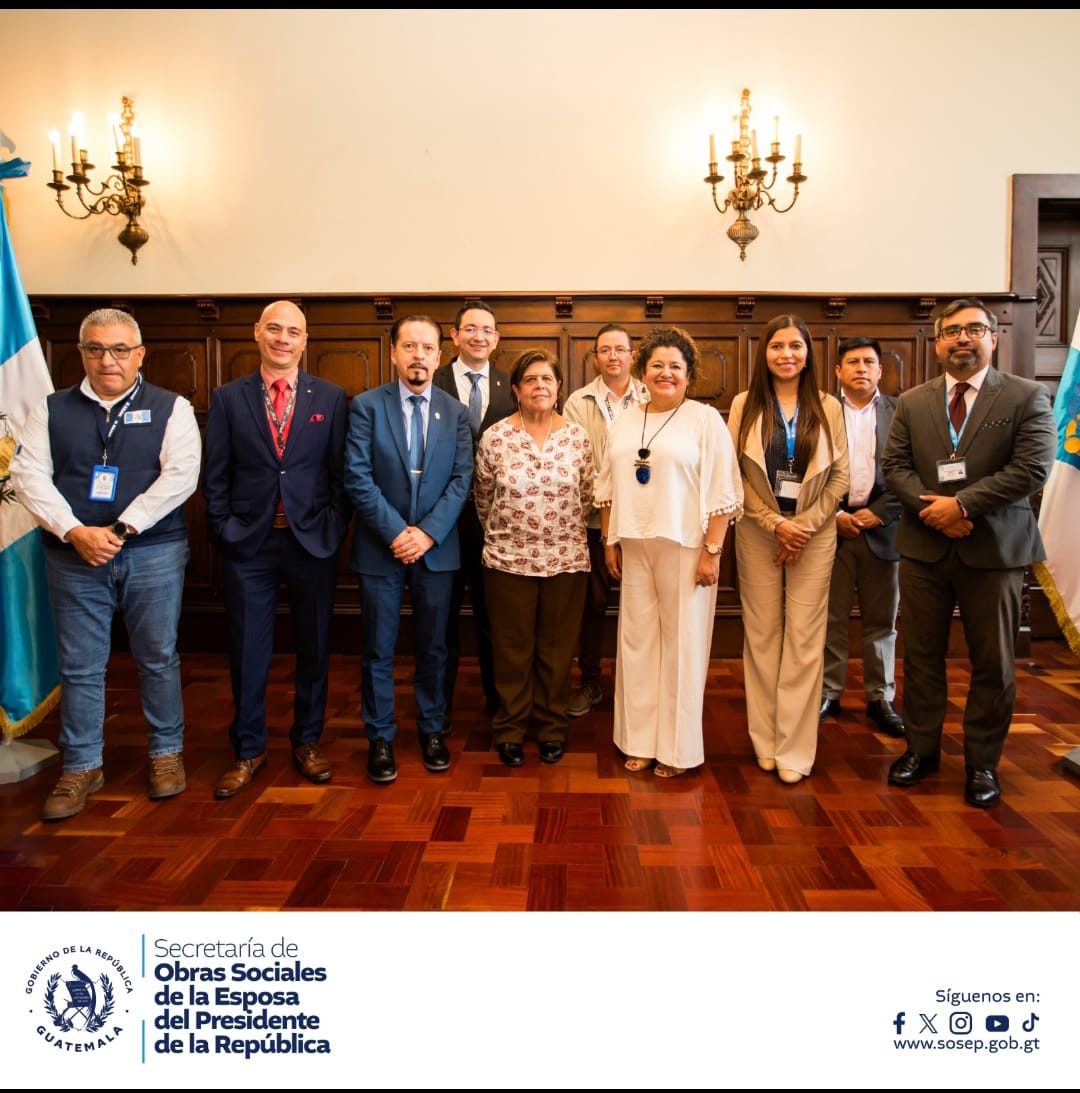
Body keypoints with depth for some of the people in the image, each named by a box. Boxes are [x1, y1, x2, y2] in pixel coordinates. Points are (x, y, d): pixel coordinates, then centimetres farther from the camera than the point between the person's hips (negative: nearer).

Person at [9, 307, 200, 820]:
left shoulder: (170, 408, 2)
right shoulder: (52, 409, 9)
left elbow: (180, 475, -10)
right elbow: (28, 474, 1)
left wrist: (121, 529, -15)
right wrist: (76, 532, -13)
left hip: (154, 553, -2)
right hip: (73, 555, 2)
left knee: (158, 658, 7)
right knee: (80, 666, 8)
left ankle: (166, 753, 24)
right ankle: (81, 768, 22)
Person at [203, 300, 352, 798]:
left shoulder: (331, 397, 3)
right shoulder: (228, 397, 4)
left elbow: (341, 471, 2)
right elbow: (215, 475, 4)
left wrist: (334, 528, -6)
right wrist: (223, 530, -4)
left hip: (312, 541, 0)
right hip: (248, 543, 0)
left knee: (314, 646, 10)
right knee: (247, 651, 8)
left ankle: (307, 740, 28)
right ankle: (248, 749, 24)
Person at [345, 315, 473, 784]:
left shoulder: (455, 412, 6)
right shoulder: (366, 406, -1)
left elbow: (461, 479, -1)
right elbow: (357, 478, -8)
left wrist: (428, 532, -13)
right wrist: (396, 532, -15)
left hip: (437, 548, 2)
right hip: (380, 548, -2)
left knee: (433, 648, 11)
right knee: (378, 652, 6)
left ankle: (431, 730, 28)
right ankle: (380, 738, 21)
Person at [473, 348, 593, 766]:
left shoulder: (578, 437, 1)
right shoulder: (495, 437, -4)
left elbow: (585, 495, 10)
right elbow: (482, 496, 7)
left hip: (566, 559, 1)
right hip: (509, 559, -1)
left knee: (557, 649, 10)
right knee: (512, 649, 8)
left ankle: (552, 727, 27)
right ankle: (510, 729, 24)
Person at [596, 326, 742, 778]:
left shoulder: (705, 419, -3)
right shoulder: (625, 422, 11)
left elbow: (722, 493, -7)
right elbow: (608, 488, 14)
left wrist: (713, 552, -12)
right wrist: (609, 542, 10)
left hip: (684, 547, -4)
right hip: (634, 546, 5)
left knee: (681, 644, 3)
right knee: (637, 639, 9)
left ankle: (677, 748, 17)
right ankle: (640, 740, 22)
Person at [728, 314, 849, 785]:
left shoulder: (828, 407, 3)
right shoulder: (745, 405, 1)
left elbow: (839, 477, 2)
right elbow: (735, 475, -2)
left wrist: (804, 525, -9)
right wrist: (776, 524, -11)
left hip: (814, 532, 0)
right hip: (758, 531, 0)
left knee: (804, 638, 0)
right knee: (762, 635, 4)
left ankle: (794, 749, 9)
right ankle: (765, 740, 16)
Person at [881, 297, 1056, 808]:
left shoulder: (1028, 397, -1)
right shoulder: (911, 402, 9)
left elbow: (1033, 468, -11)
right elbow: (894, 465, 2)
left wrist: (962, 504, -17)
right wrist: (931, 506, -14)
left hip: (994, 549, -2)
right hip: (924, 546, 3)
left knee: (993, 664, 7)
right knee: (921, 656, 10)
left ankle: (982, 763, 23)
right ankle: (921, 748, 25)